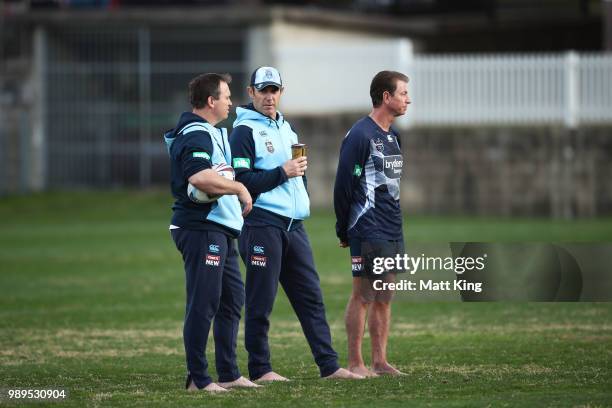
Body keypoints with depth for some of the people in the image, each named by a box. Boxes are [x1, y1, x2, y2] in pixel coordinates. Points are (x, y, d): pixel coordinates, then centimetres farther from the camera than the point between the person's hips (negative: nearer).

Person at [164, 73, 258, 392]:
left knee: (233, 300, 15)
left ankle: (229, 374, 22)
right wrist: (239, 188, -19)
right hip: (202, 230, -11)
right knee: (203, 304, -8)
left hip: (219, 230, 11)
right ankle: (198, 378, -4)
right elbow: (200, 177, -31)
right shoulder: (197, 135, -15)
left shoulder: (212, 133, 20)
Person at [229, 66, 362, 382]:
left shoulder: (285, 128, 20)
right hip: (262, 223, -8)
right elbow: (241, 181, -15)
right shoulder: (244, 131, -6)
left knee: (311, 297, 5)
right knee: (260, 302, -3)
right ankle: (259, 369, 3)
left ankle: (329, 365, 6)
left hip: (293, 224, 8)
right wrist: (282, 173, -15)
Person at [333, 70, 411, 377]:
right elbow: (343, 185, -12)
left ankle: (380, 361, 14)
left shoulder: (393, 136, 15)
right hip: (368, 233, -8)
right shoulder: (360, 135, -13)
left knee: (384, 298, 10)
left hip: (393, 233, 8)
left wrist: (395, 223, 18)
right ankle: (355, 363, -1)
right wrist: (343, 231, -8)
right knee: (363, 295, -5)